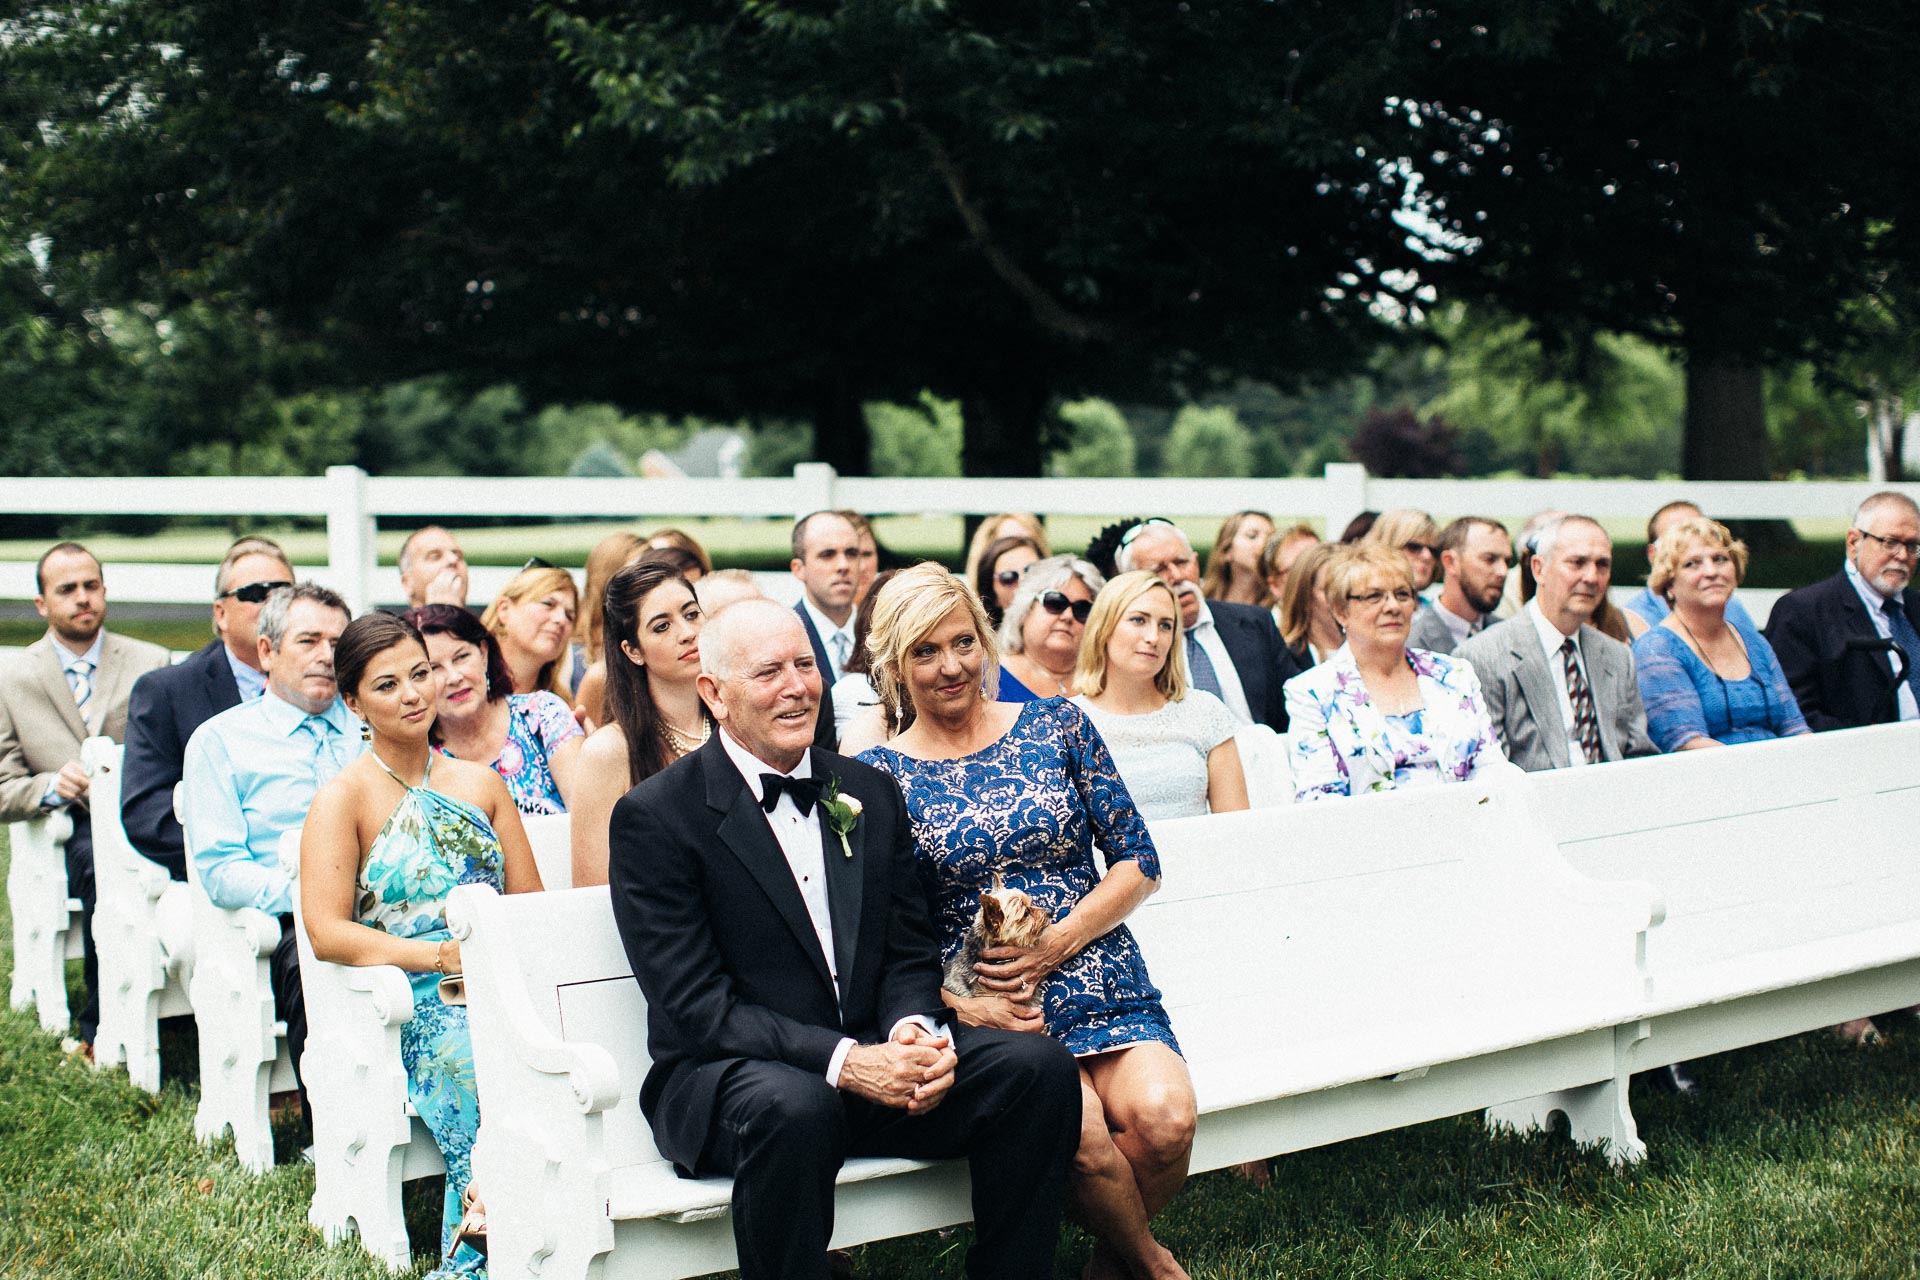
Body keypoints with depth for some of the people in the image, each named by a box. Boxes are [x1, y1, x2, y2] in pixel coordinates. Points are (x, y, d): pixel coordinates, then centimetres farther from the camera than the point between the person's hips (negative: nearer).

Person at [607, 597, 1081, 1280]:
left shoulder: (872, 794, 12)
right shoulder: (655, 816, -6)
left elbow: (910, 955, 12)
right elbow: (692, 1006, -13)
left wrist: (913, 1031, -13)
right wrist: (844, 1061, -24)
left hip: (874, 1057, 5)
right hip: (724, 1076, -5)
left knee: (1039, 1065, -17)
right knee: (792, 1107, -39)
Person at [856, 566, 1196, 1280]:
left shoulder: (1058, 726, 8)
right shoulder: (878, 776, 3)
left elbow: (1138, 862, 7)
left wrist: (1054, 944, -7)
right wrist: (961, 1002, -14)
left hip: (1098, 978, 2)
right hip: (985, 1006, -2)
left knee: (1164, 1115, -28)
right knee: (1076, 1119, -32)